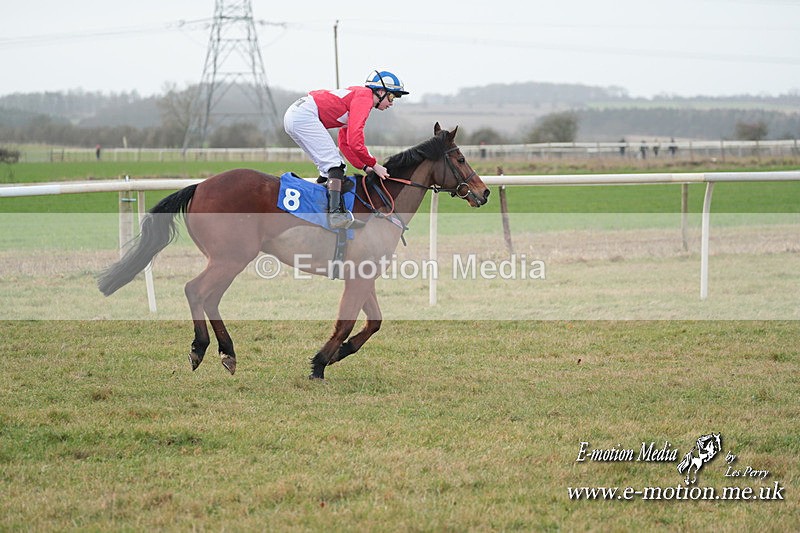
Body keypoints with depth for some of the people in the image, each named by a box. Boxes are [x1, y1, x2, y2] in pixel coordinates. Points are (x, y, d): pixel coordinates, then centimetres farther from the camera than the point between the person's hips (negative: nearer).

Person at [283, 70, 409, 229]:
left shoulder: (356, 95, 23)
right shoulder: (364, 96, -8)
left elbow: (344, 143, 25)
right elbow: (354, 140, -19)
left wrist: (364, 167, 16)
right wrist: (374, 165, -8)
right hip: (304, 116, -11)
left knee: (328, 166, 13)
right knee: (334, 162, -13)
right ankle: (336, 214, -25)